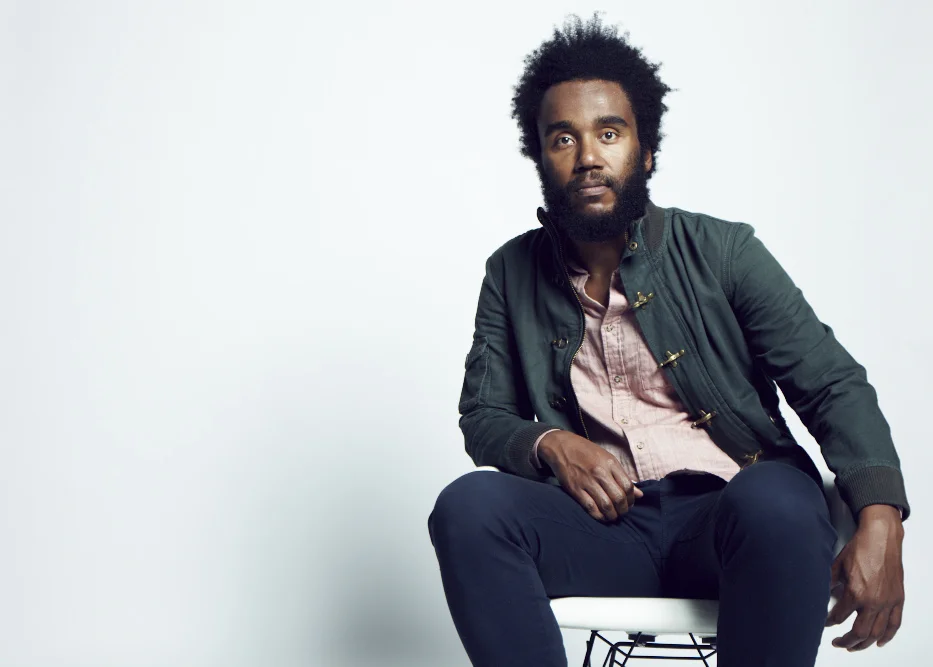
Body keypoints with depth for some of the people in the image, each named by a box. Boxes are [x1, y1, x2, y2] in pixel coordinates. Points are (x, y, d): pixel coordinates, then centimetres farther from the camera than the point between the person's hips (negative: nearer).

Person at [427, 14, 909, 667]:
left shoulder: (721, 251, 4)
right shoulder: (513, 274, 12)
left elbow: (834, 385, -1)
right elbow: (481, 416, 15)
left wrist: (880, 521, -19)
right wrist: (549, 442, -10)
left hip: (731, 516, -1)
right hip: (603, 521, 2)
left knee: (777, 502, -37)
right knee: (467, 506, -27)